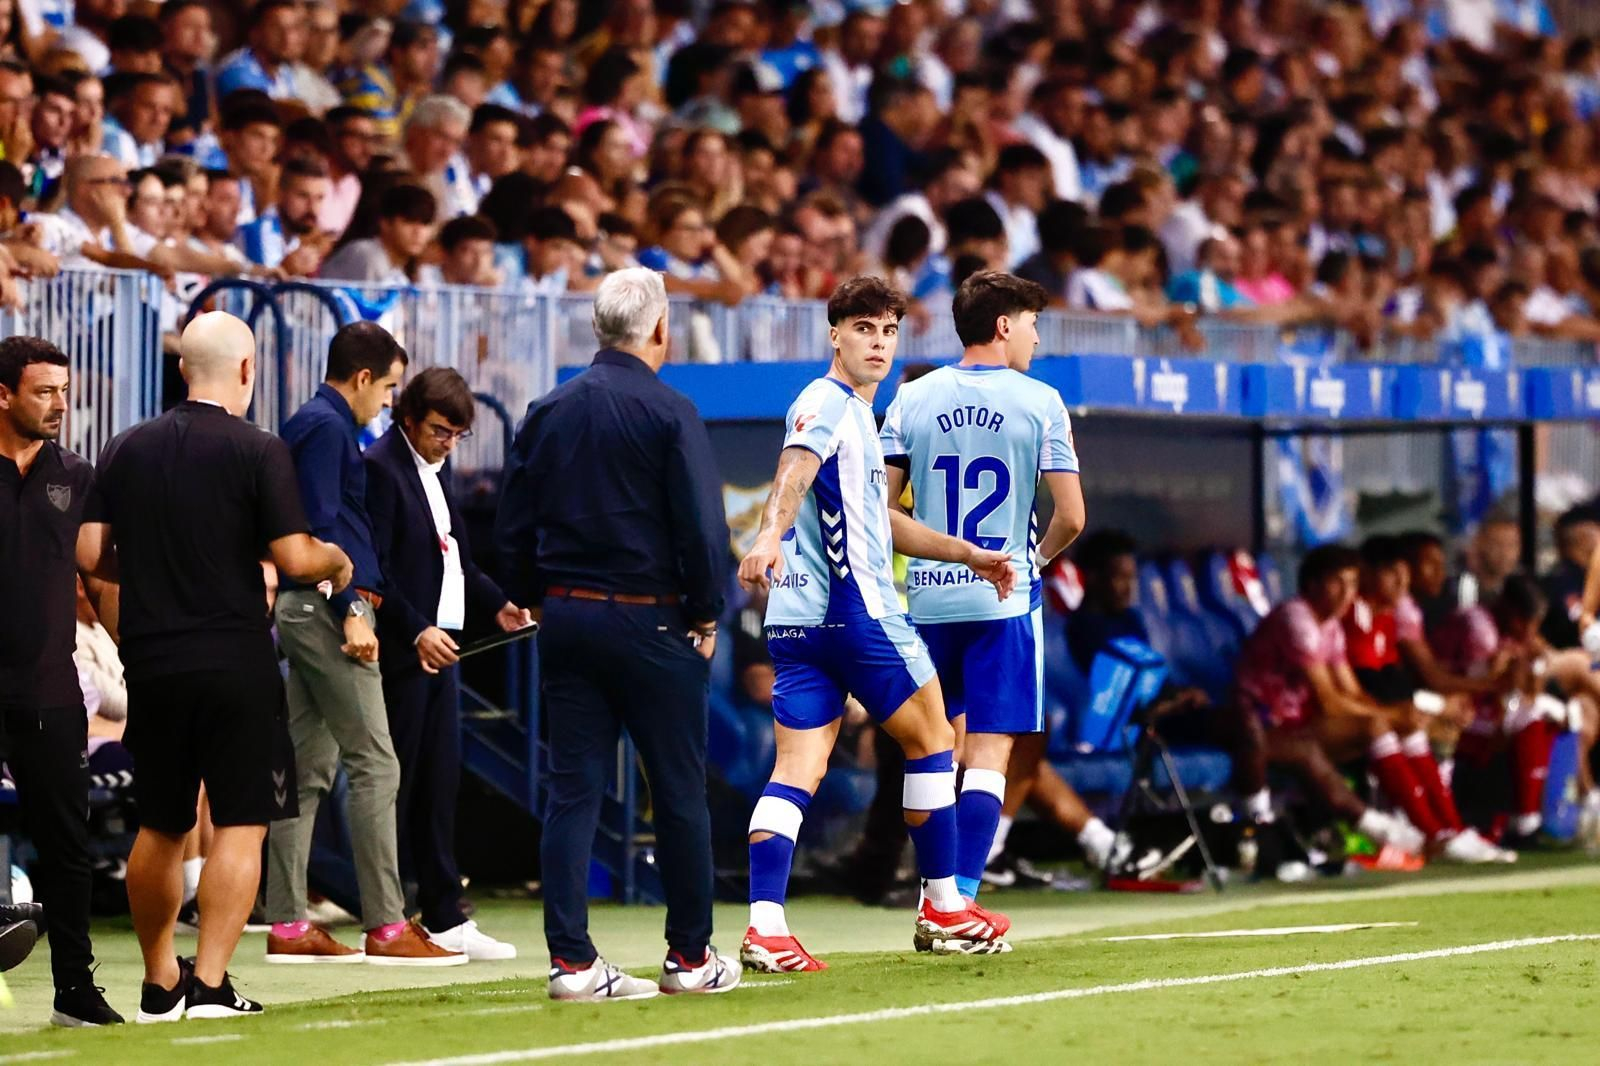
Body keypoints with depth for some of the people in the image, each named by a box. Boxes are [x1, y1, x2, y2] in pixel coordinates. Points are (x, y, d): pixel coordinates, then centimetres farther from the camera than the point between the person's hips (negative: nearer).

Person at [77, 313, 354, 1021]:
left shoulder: (127, 449, 5)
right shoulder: (259, 452, -8)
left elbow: (90, 553, 4)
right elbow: (294, 559, -12)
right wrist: (337, 561, 9)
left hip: (151, 663, 5)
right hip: (235, 663, -5)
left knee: (160, 829, 16)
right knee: (241, 824, -1)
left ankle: (159, 984, 24)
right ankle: (210, 983, -10)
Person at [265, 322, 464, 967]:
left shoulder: (316, 424, 20)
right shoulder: (327, 427, -11)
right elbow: (321, 527, -19)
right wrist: (352, 610, -21)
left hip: (303, 614, 11)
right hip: (327, 608, -11)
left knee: (309, 768, 10)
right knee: (374, 763, -10)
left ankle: (287, 924, 10)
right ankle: (385, 926, -12)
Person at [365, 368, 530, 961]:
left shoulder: (433, 472, 17)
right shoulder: (380, 468, -11)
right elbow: (372, 570, -18)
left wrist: (495, 605, 11)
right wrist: (416, 631, -23)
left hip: (437, 645, 9)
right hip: (400, 652, -9)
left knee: (439, 785, 10)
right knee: (394, 785, -5)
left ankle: (445, 918, 14)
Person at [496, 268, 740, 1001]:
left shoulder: (547, 413, 7)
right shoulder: (668, 414, -10)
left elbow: (513, 527, 8)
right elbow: (703, 528, -14)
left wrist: (538, 601, 16)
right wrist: (705, 616, -2)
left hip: (567, 618, 5)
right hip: (650, 621, -5)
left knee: (572, 790, 4)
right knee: (680, 792, 6)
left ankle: (571, 960, -1)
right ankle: (690, 957, 12)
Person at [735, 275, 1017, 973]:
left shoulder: (857, 414, 23)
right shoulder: (826, 404, -9)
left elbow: (877, 521, 34)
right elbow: (794, 474, -30)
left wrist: (968, 554, 37)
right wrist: (770, 537, -48)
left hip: (798, 620, 9)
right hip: (856, 610, -9)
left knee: (796, 771, -1)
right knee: (932, 739, 8)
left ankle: (766, 926, -14)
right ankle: (944, 909, 16)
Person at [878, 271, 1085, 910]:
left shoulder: (912, 399, 5)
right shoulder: (1039, 403, -5)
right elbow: (1071, 516, -7)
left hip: (927, 598, 4)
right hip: (1003, 598, -4)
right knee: (989, 755, -2)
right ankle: (961, 904, -10)